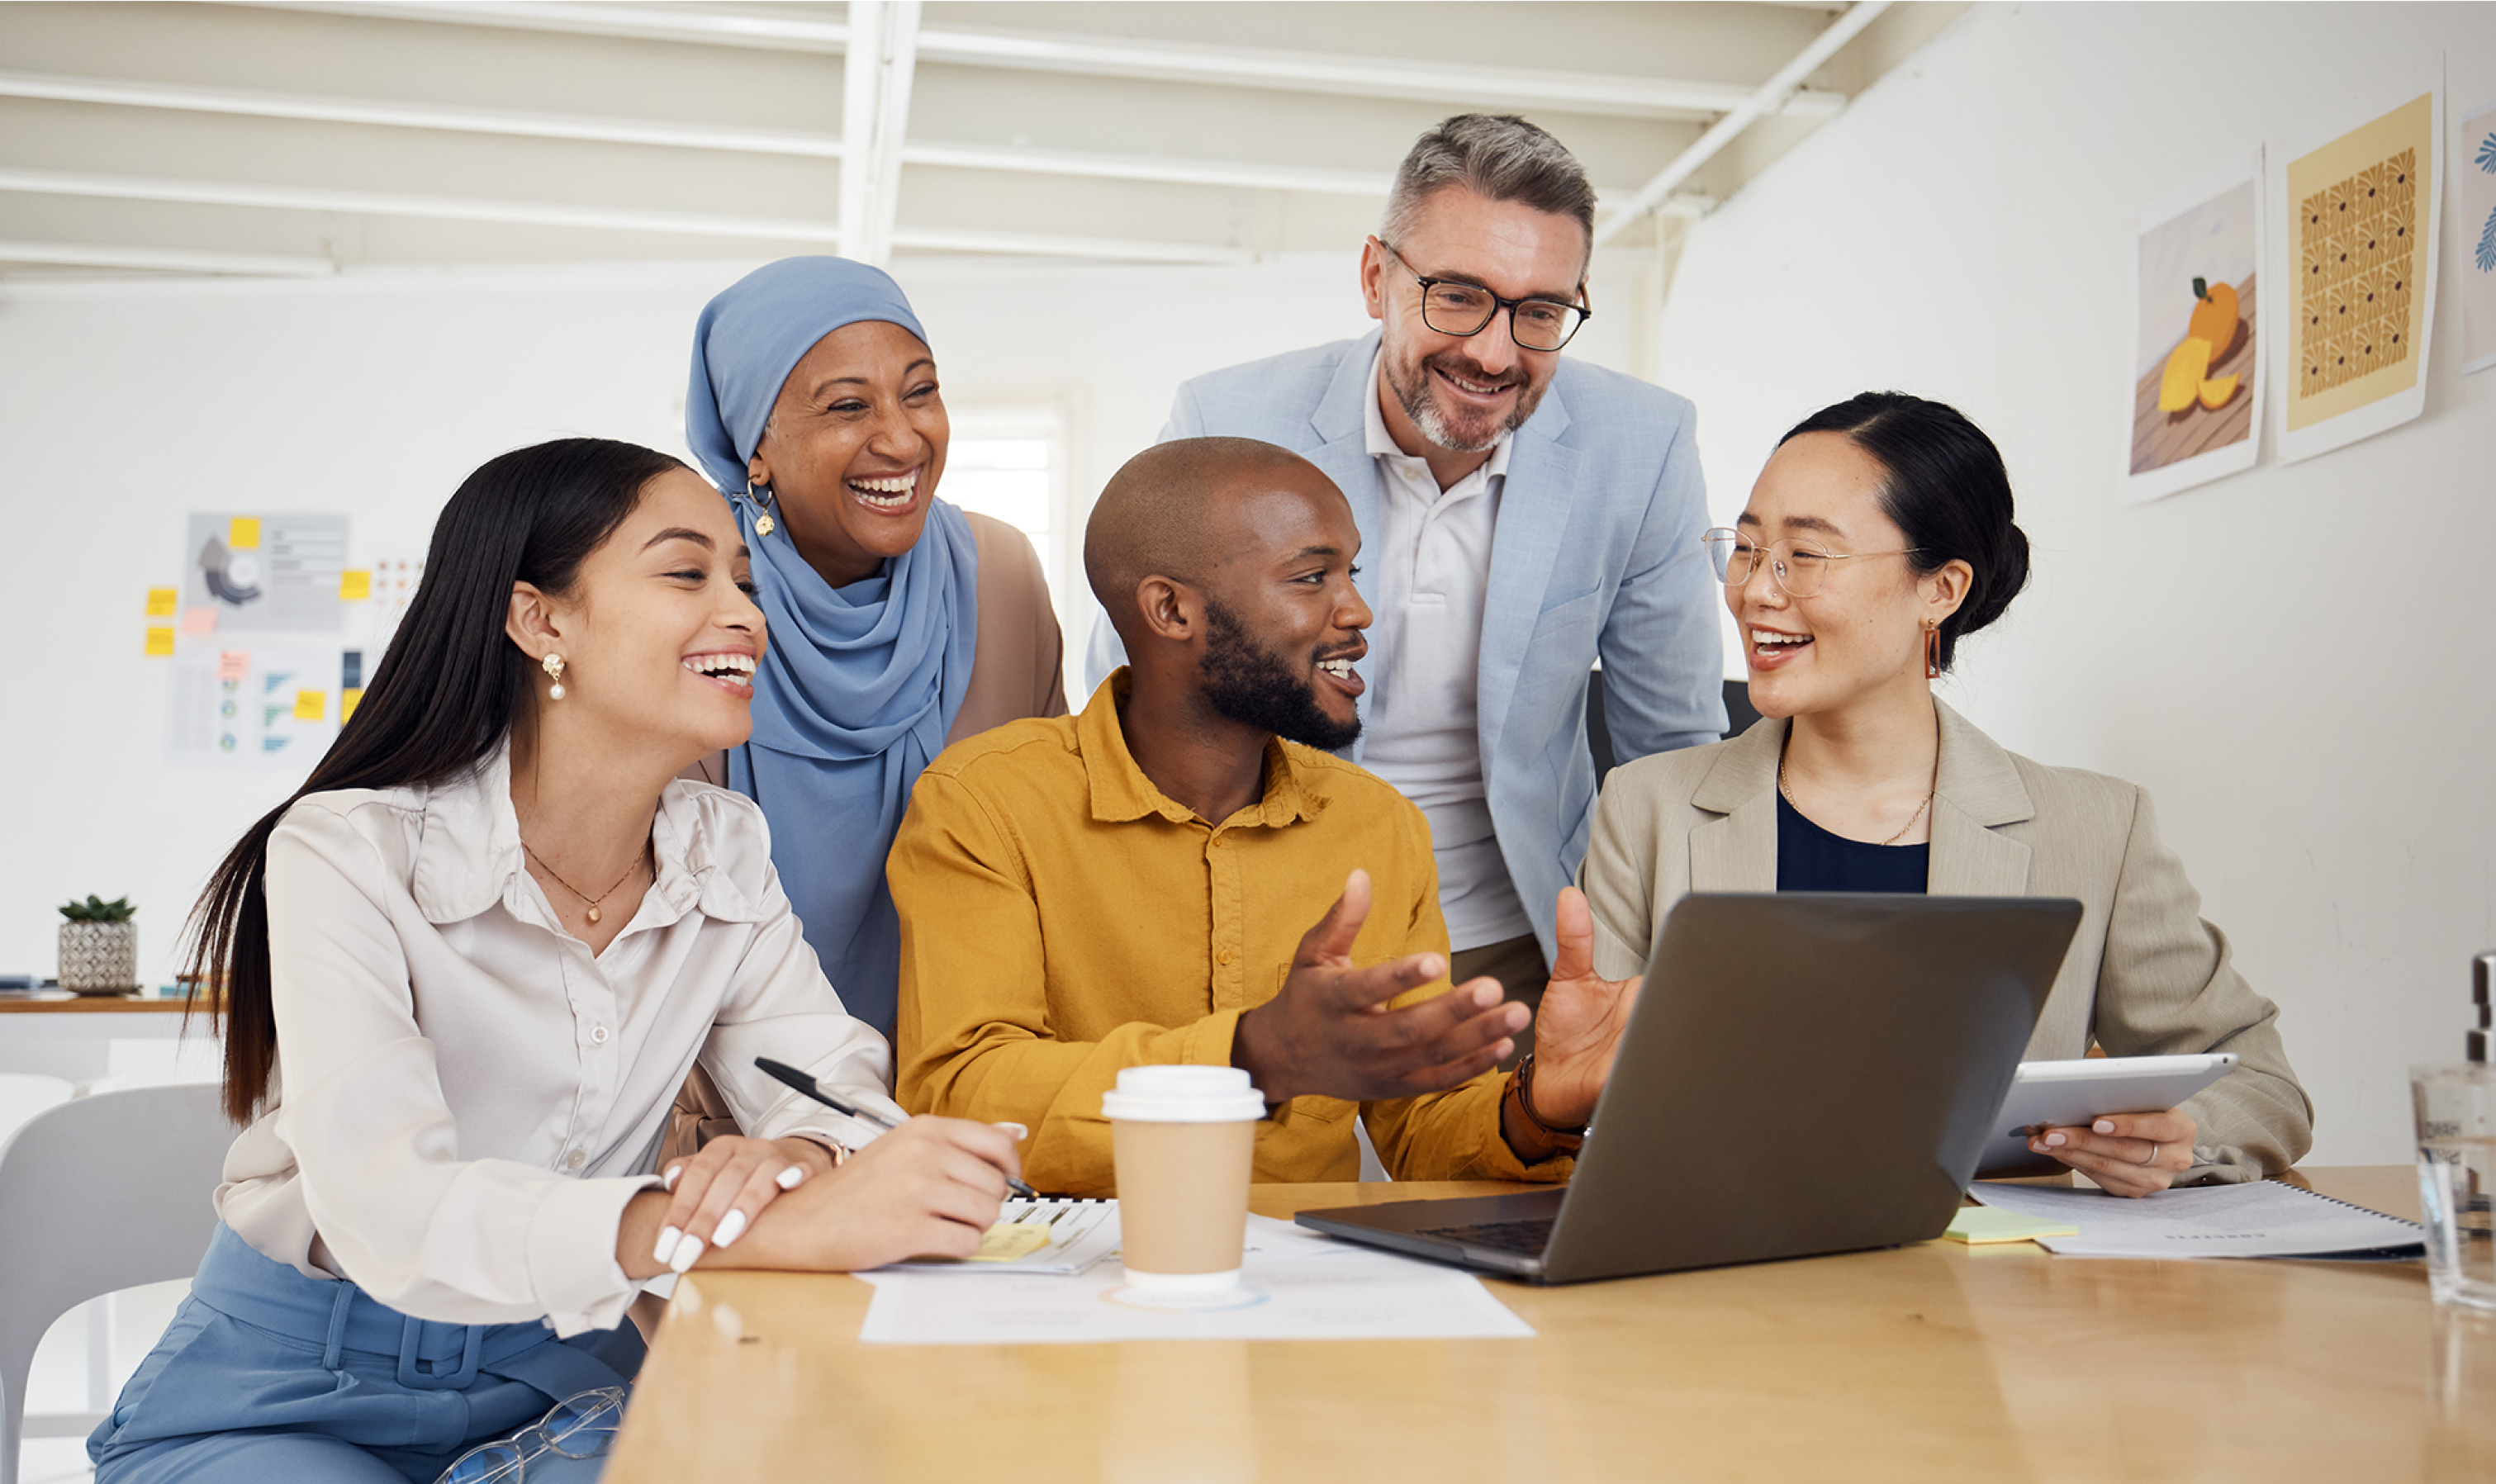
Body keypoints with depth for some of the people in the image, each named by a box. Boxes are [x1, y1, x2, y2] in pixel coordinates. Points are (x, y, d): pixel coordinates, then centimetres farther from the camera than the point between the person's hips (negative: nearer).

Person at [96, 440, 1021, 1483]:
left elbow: (835, 1077, -8)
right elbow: (388, 1208, -33)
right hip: (295, 1392, -4)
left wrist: (803, 1156, -35)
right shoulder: (349, 855, -19)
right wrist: (763, 1231, -48)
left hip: (559, 1369, 5)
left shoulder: (725, 849, 0)